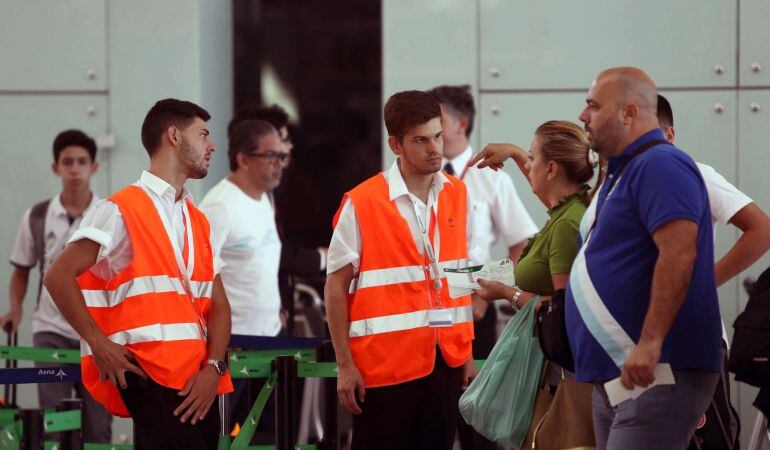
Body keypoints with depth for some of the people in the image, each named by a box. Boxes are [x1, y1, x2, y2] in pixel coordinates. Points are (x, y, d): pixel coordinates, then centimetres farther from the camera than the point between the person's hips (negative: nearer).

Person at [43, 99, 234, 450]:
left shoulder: (197, 221, 19)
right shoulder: (121, 210, -3)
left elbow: (218, 305, 14)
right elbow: (59, 277, -10)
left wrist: (214, 367, -3)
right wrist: (99, 344, -15)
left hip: (198, 382, 7)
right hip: (149, 378, -7)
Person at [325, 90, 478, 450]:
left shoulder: (457, 196, 8)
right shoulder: (361, 204, -7)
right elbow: (336, 286, -4)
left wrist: (467, 354, 12)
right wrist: (345, 365, -8)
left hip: (446, 362, 5)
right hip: (385, 364, -4)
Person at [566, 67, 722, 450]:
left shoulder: (660, 165, -12)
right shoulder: (622, 172, 21)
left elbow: (679, 253, -24)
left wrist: (650, 343, -28)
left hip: (658, 374, -11)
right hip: (616, 375, 11)